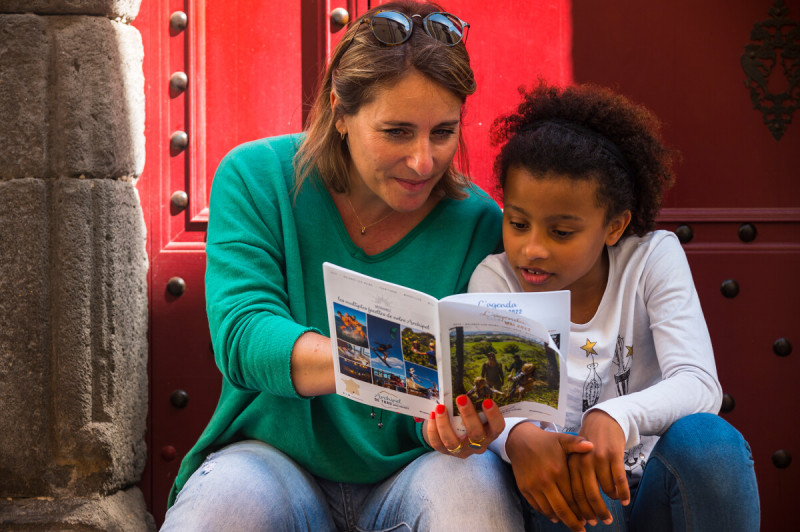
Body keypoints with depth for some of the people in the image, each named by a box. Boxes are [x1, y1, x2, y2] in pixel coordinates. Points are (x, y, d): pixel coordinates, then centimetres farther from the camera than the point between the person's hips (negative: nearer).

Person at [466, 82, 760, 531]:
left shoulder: (653, 258, -5)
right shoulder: (497, 279, -5)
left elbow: (700, 385, -19)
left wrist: (615, 418, -41)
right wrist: (517, 436, -44)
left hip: (655, 485, 2)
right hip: (565, 494, -2)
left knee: (706, 438, -31)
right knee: (575, 481, -38)